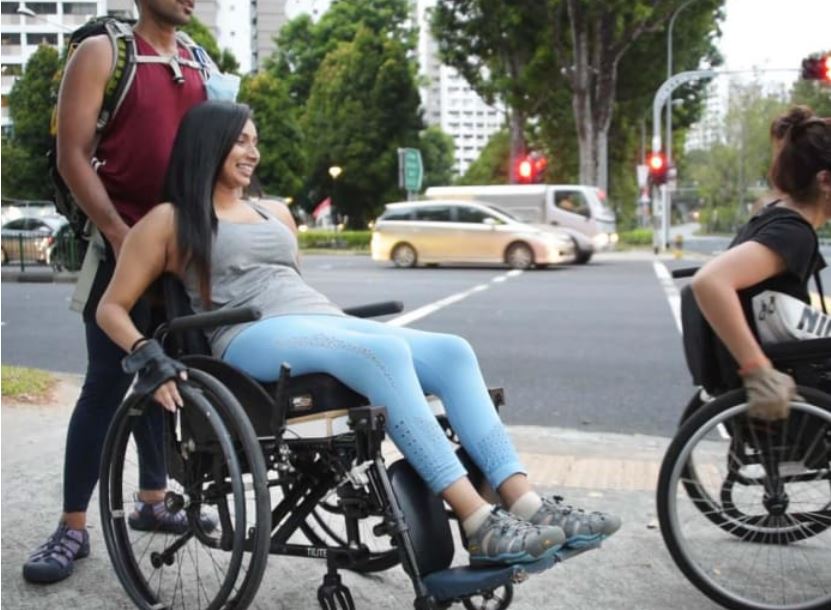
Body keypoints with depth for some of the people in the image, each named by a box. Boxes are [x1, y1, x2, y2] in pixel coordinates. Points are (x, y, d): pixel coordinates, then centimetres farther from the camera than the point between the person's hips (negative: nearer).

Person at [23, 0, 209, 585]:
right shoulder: (103, 51, -4)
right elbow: (72, 154, -10)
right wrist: (119, 232, -18)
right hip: (122, 245, -5)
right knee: (107, 383, -6)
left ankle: (153, 500, 23)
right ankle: (73, 527, 2)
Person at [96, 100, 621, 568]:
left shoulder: (276, 213, 28)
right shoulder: (170, 221, 10)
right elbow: (112, 308, 6)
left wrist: (349, 324, 23)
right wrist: (152, 360, -13)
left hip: (326, 322, 7)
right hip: (255, 338, -6)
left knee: (452, 351, -19)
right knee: (385, 351, -34)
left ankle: (526, 503, -30)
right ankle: (479, 523, -40)